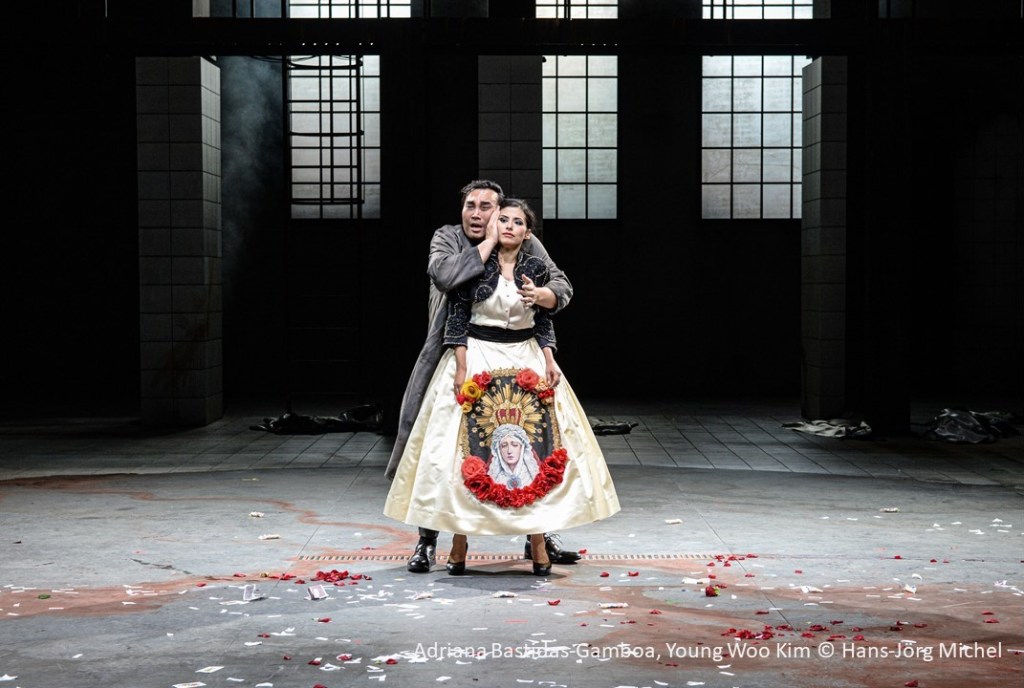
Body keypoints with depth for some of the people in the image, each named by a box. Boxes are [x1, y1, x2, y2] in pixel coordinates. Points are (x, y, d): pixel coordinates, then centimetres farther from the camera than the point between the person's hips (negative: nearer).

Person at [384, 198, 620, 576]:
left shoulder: (536, 268, 4)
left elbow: (544, 323, 10)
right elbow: (457, 318, -6)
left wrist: (549, 362, -1)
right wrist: (461, 368, -12)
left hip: (525, 360, 3)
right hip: (476, 357, -3)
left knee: (535, 448, -1)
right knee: (468, 448, -3)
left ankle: (537, 540, 6)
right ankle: (459, 543, 5)